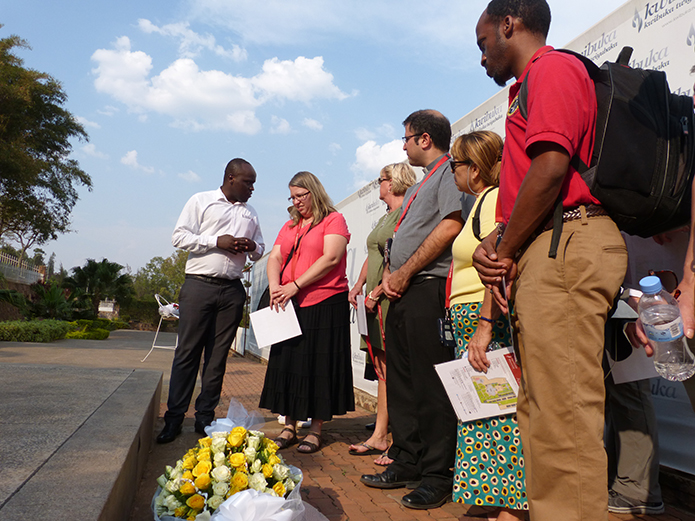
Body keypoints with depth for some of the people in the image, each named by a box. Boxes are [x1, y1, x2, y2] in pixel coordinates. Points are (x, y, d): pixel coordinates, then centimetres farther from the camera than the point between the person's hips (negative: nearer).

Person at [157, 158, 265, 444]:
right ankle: (174, 418, 5)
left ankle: (205, 416, 13)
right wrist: (218, 241, -12)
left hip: (232, 291, 4)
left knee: (218, 355, 4)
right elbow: (179, 236, -1)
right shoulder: (201, 201, 7)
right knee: (187, 352, -3)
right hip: (199, 284, -3)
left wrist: (252, 246, 0)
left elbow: (260, 249, 24)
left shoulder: (250, 213, 19)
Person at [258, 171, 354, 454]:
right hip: (290, 306, 6)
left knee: (319, 365, -1)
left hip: (325, 303, -6)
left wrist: (295, 285, -17)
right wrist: (275, 287, -10)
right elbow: (274, 258, 10)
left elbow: (331, 258, -13)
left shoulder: (333, 220, 0)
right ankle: (289, 427, 18)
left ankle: (316, 430, 10)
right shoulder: (289, 226, 19)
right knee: (289, 363, 7)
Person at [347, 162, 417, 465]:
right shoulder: (384, 218, 23)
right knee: (383, 370, 10)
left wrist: (378, 292, -17)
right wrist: (358, 286, 13)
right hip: (377, 304, 9)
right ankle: (379, 437, 17)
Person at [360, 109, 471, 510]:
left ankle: (437, 477, 5)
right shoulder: (418, 187, 26)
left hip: (429, 289, -10)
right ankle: (407, 463, 22)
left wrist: (405, 273, -14)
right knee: (401, 383, 12)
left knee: (431, 386, -5)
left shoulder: (449, 172, -3)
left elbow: (451, 226, -18)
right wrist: (390, 274, 8)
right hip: (403, 295, 10)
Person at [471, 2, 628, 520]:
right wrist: (494, 243, 7)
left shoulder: (552, 67, 0)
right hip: (547, 250, 11)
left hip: (565, 245, -10)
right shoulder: (530, 86, 30)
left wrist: (507, 253, -8)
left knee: (561, 410, -11)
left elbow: (551, 167, -16)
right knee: (541, 408, 12)